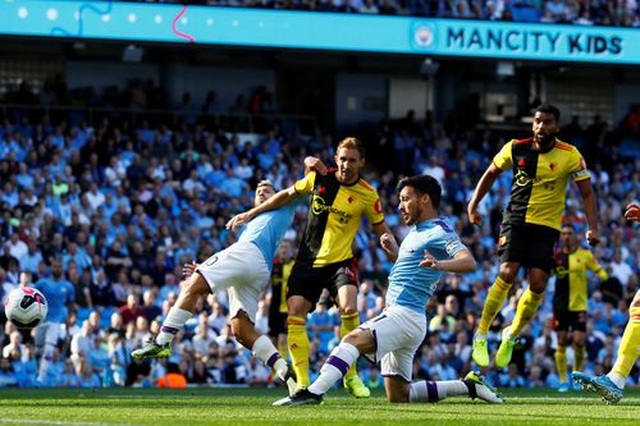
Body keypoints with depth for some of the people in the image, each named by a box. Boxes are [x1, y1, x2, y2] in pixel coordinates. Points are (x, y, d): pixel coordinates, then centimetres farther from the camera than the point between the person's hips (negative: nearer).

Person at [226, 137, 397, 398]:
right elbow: (288, 195, 12)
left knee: (349, 308, -27)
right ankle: (302, 383, -2)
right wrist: (250, 214, 13)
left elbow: (381, 229, 3)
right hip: (308, 261, 3)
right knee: (295, 316, -8)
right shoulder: (319, 178, -2)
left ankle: (351, 376, -11)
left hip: (340, 261, -3)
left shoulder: (368, 195, -7)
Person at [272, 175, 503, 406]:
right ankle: (468, 386, 16)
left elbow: (469, 262, -26)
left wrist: (440, 265, -45)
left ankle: (313, 392, -40)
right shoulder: (417, 231, 20)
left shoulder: (440, 232, -9)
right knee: (398, 396, 11)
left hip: (405, 316, -11)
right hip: (394, 313, 11)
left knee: (353, 339, -29)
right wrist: (394, 250, 19)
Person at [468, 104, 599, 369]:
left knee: (538, 284, -9)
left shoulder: (570, 155, -7)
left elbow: (587, 192, -2)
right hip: (516, 220, 0)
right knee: (507, 274, -19)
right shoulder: (516, 149, -3)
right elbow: (491, 173, 12)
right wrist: (473, 204, 6)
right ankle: (481, 335, -7)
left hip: (547, 227, 0)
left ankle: (511, 336, 16)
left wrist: (592, 227, -13)